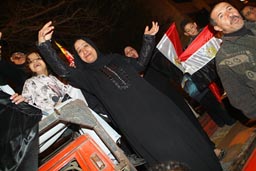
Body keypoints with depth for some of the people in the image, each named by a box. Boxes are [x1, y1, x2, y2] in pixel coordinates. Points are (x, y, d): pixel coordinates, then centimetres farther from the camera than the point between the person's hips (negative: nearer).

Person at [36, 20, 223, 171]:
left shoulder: (116, 59, 18)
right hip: (133, 119, -3)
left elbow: (141, 63, 28)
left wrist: (149, 38, 27)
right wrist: (44, 44, -21)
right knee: (166, 153, -5)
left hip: (153, 104, 4)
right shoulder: (87, 76, 6)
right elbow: (64, 71, -10)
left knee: (182, 137, 10)